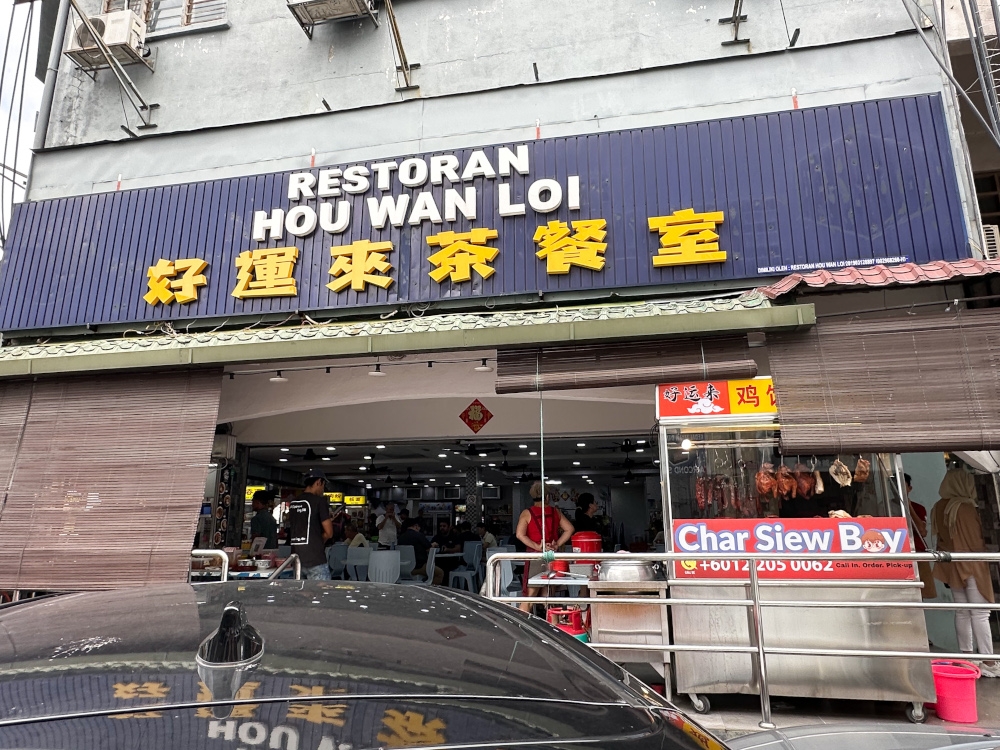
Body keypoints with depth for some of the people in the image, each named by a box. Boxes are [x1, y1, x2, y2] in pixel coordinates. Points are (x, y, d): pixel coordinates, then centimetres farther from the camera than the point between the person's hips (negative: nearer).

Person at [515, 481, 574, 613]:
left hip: (535, 556, -2)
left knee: (530, 596, 1)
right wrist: (557, 545, 2)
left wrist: (537, 547, -11)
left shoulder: (527, 513, -2)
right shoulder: (555, 511, 7)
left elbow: (520, 534, -14)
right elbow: (569, 529, 5)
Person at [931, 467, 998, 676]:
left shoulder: (938, 508, 4)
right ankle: (988, 663, -1)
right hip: (971, 566, -7)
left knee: (962, 612, 12)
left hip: (951, 566, 7)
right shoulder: (966, 508, -17)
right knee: (980, 614, -3)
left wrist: (948, 558, 16)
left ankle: (967, 656, 18)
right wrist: (982, 565, 3)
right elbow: (976, 540, -11)